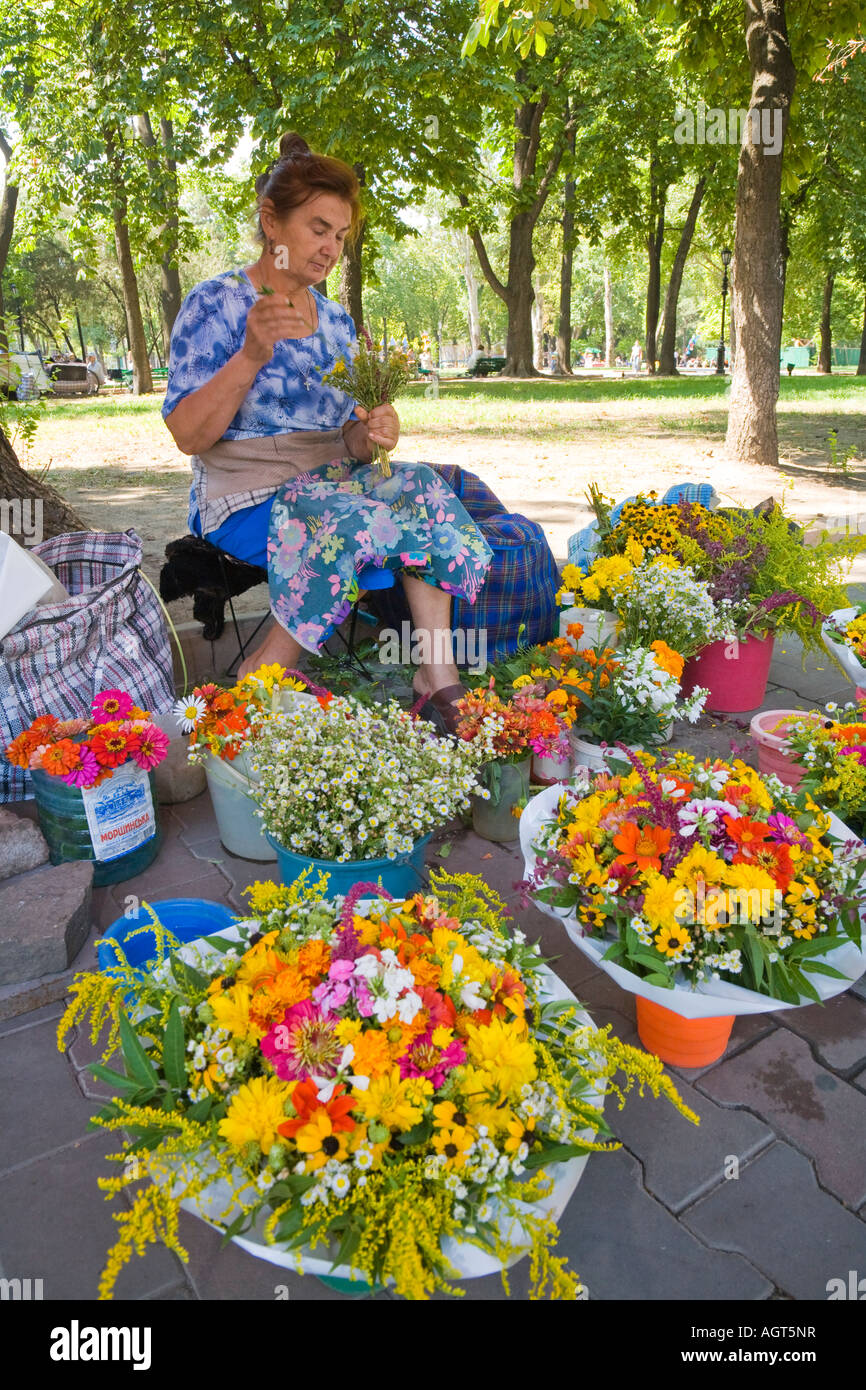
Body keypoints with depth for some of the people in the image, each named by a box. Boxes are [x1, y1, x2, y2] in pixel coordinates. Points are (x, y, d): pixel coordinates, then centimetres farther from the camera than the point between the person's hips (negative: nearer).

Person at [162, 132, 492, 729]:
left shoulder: (336, 319, 14)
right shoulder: (217, 304, -4)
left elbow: (344, 437, 14)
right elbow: (188, 435, -13)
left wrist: (370, 434, -10)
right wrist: (251, 355, -25)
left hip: (329, 480, 6)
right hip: (246, 500, -5)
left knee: (424, 488, -21)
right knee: (357, 521, -33)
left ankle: (438, 675, -22)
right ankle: (262, 677, -19)